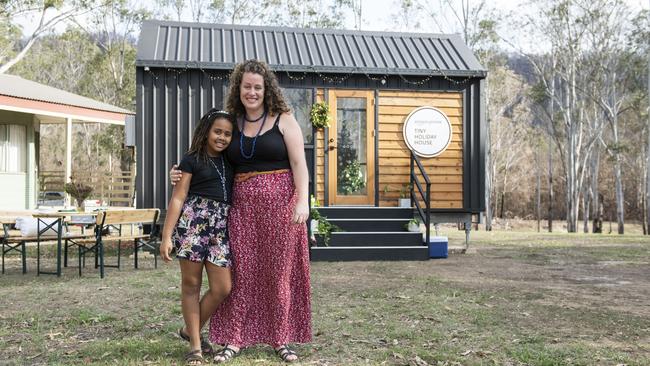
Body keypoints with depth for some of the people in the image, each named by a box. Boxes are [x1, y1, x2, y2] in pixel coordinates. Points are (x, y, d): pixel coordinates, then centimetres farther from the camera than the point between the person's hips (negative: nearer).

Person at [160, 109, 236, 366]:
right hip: (193, 220, -4)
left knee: (223, 288, -1)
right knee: (191, 283, 1)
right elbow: (178, 198, -1)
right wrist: (166, 236, -7)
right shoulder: (192, 160, 4)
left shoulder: (230, 161, 17)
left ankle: (190, 330, 22)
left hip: (221, 225, 5)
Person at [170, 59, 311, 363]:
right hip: (242, 206, 3)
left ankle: (281, 339, 15)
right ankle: (234, 339, 13)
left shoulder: (284, 120, 2)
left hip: (280, 204, -3)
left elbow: (298, 163, -4)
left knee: (279, 272, 4)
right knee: (242, 272, 3)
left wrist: (302, 201, -15)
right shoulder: (232, 123, 11)